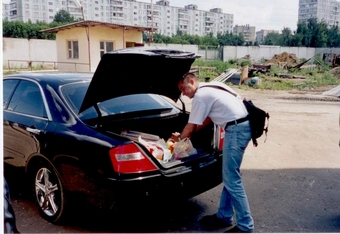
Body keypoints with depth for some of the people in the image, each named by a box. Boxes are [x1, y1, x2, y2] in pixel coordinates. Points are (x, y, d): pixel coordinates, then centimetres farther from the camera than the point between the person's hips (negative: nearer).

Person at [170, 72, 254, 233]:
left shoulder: (200, 96, -9)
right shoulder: (210, 88, 20)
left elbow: (190, 127, -3)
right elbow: (208, 118, 27)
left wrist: (179, 138, 15)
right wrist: (192, 132, 29)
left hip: (236, 129, -11)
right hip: (242, 126, 11)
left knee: (232, 181, -4)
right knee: (228, 177, 16)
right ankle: (224, 216, 27)